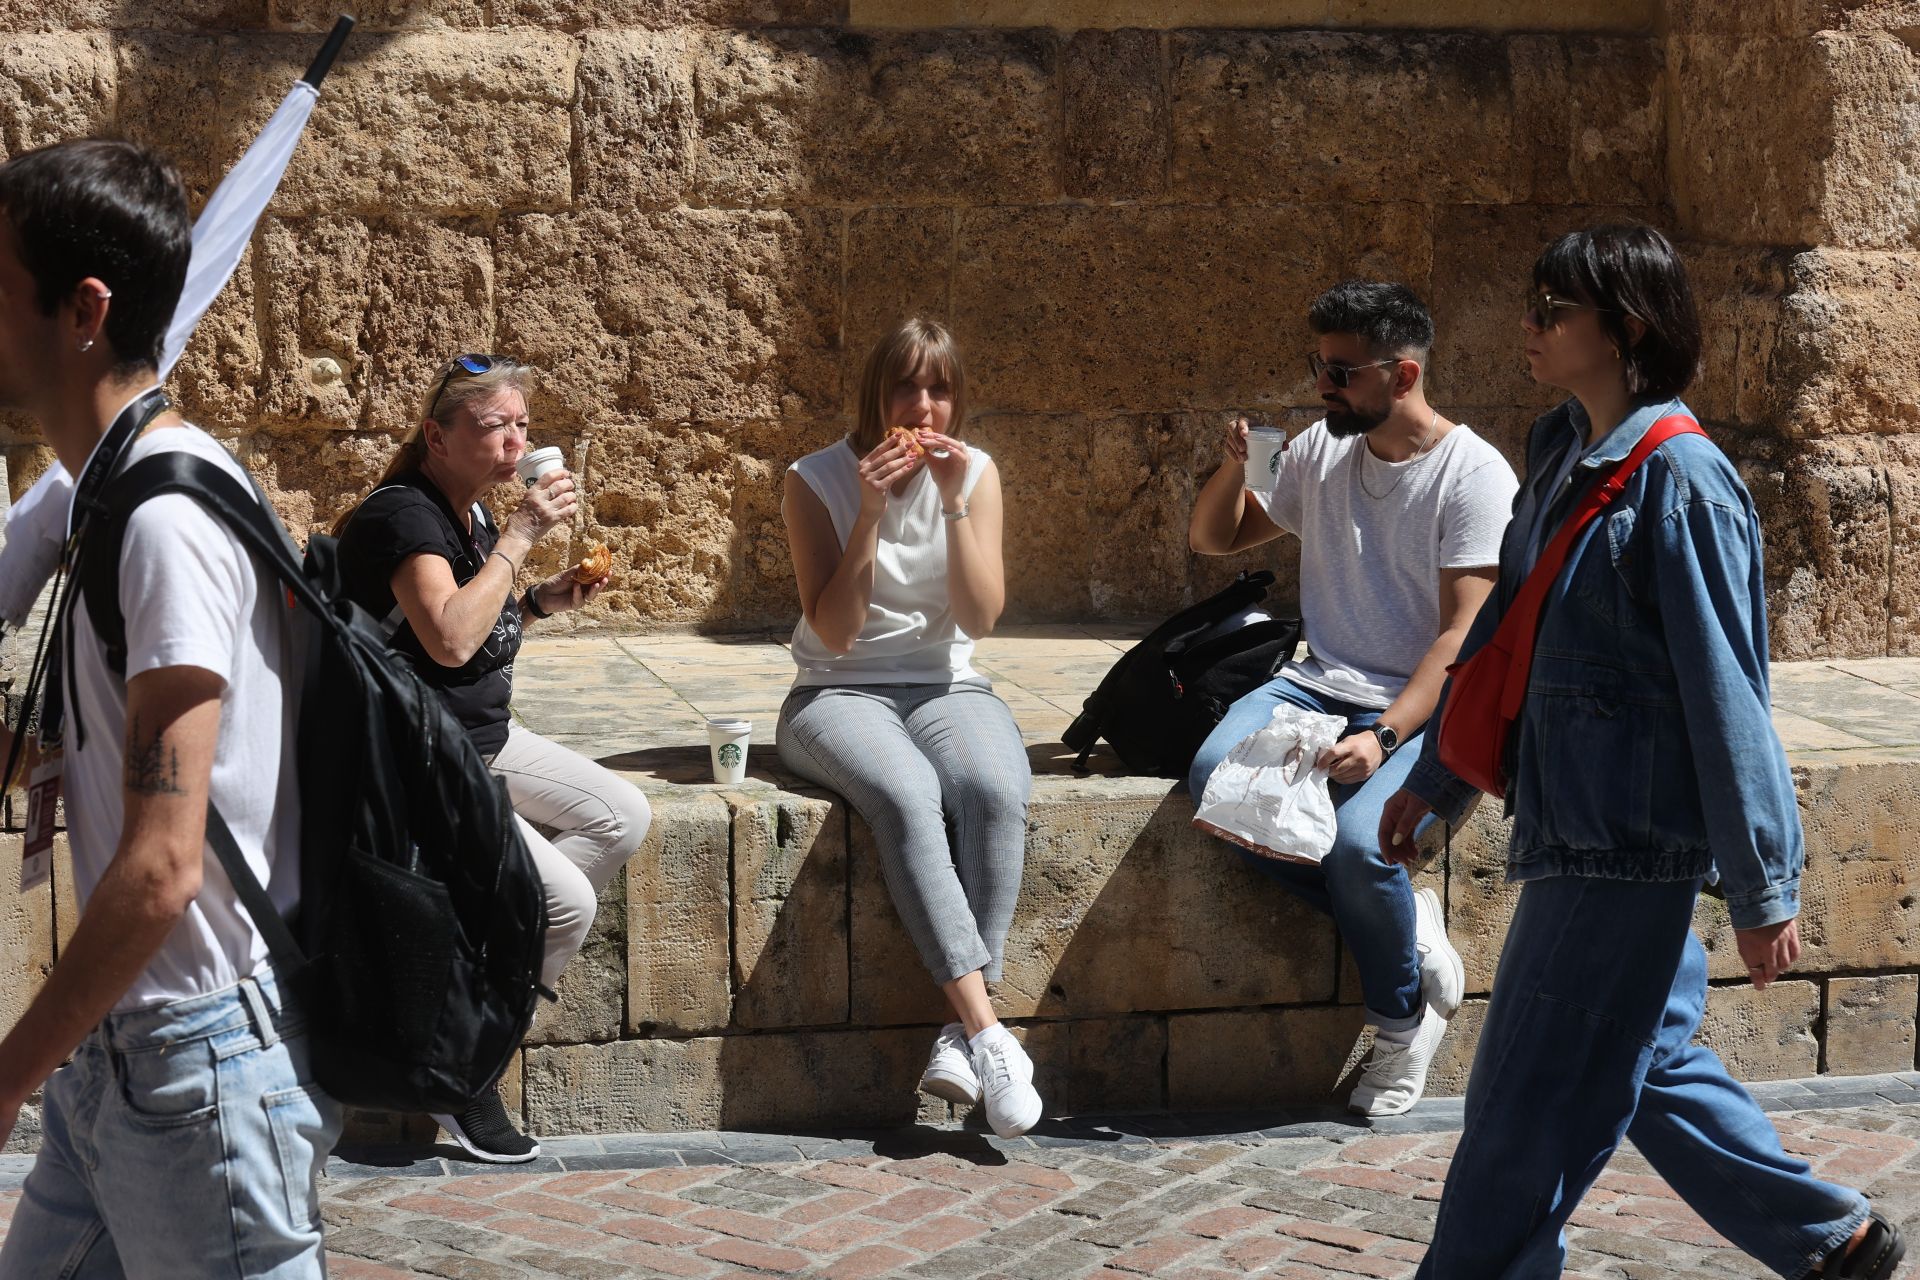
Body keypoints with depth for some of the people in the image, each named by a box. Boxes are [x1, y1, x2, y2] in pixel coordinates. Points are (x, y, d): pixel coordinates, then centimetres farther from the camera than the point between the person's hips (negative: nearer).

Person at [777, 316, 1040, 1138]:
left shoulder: (976, 473, 3)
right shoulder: (816, 482, -4)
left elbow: (980, 618, -5)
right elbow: (835, 631, -11)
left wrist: (956, 506, -16)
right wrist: (870, 512, -19)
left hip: (945, 689, 2)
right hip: (839, 694, -2)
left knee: (995, 791, -33)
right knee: (906, 794, -36)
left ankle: (961, 1035, -32)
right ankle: (987, 1030, -39)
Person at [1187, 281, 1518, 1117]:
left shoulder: (1474, 475, -8)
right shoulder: (1320, 453, 11)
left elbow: (1463, 637, -15)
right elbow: (1212, 541, 22)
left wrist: (1384, 737, -28)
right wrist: (1234, 467, 0)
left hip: (1422, 707, -5)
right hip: (1320, 685, 6)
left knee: (1357, 839, -32)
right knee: (1217, 777, -26)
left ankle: (1404, 1020, -2)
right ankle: (1403, 924, -11)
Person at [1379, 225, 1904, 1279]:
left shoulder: (1678, 480, -15)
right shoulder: (1559, 456, 10)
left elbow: (1725, 690, -15)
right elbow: (1501, 631, 19)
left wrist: (1762, 886, -14)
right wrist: (1436, 779, 22)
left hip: (1628, 838, -9)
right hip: (1572, 826, 9)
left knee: (1528, 1105, -2)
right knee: (1649, 1066, 18)